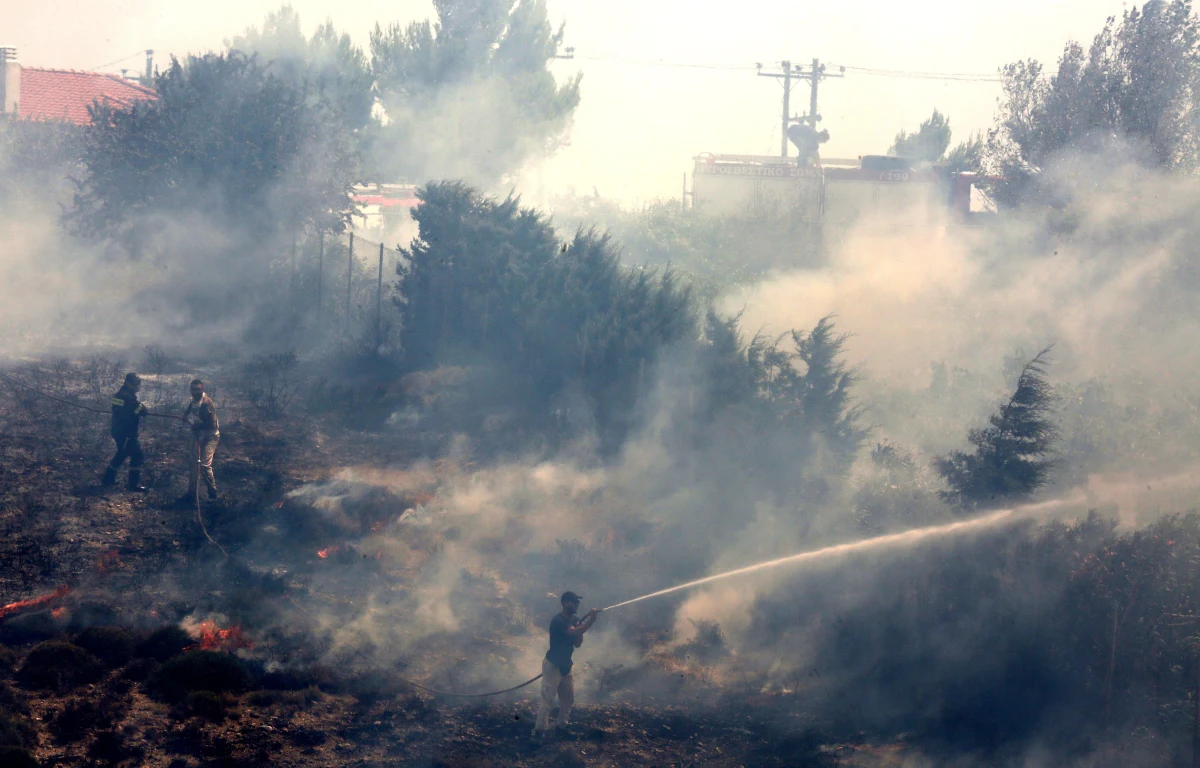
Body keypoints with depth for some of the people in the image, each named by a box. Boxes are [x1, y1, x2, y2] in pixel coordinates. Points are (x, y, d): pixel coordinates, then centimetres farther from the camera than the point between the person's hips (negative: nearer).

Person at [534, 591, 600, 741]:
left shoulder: (574, 620, 7)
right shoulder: (558, 621, -20)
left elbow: (577, 643, 6)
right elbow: (574, 632, -33)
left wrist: (580, 627, -10)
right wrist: (591, 619, -29)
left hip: (565, 665, 9)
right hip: (552, 665, -9)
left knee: (568, 698, 14)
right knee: (548, 699, -10)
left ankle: (562, 726, 27)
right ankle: (540, 730, -8)